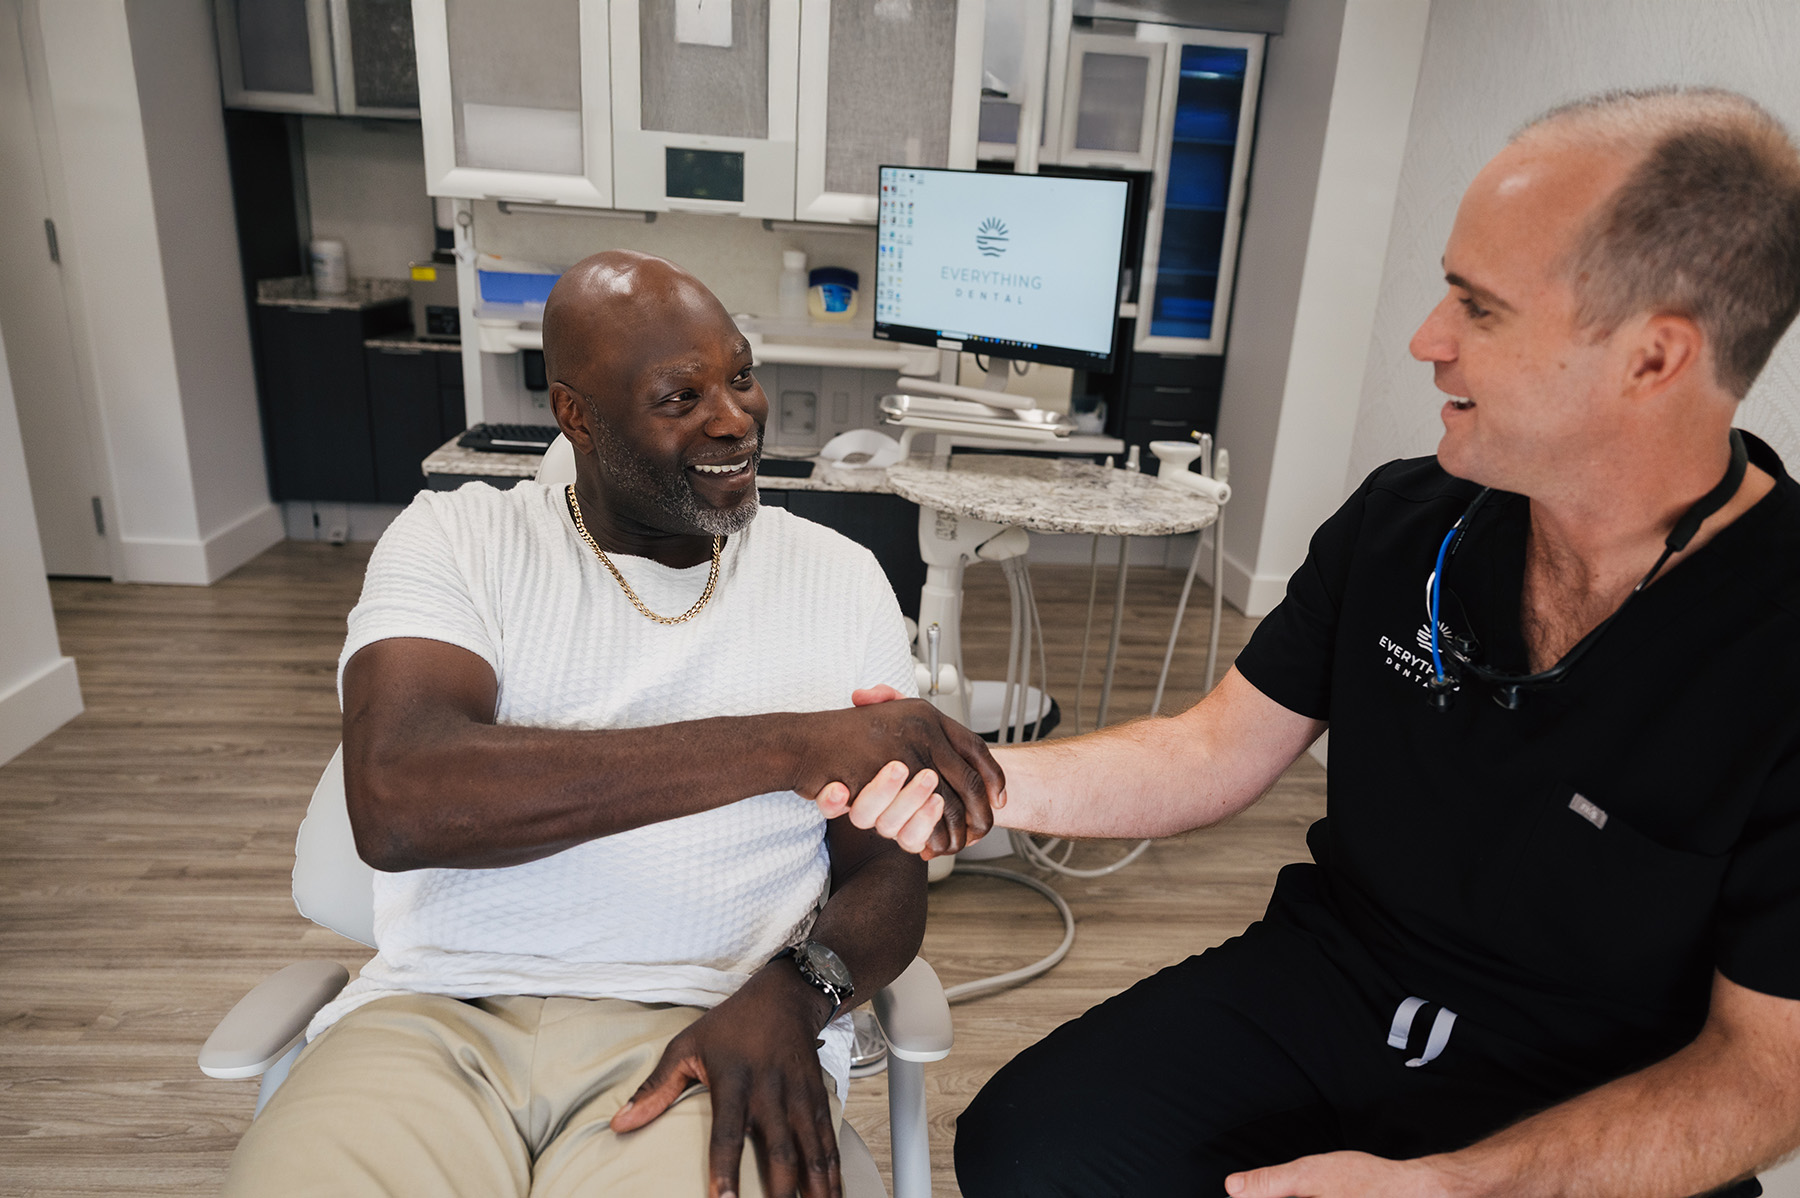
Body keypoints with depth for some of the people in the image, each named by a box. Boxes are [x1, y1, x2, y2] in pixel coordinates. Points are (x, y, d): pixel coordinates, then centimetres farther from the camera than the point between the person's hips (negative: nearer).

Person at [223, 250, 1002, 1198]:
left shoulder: (837, 577, 8)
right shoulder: (456, 539, 4)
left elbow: (887, 877, 7)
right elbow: (395, 803, -15)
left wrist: (789, 994, -16)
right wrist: (786, 747, -20)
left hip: (711, 1029, 0)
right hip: (444, 1014, 1)